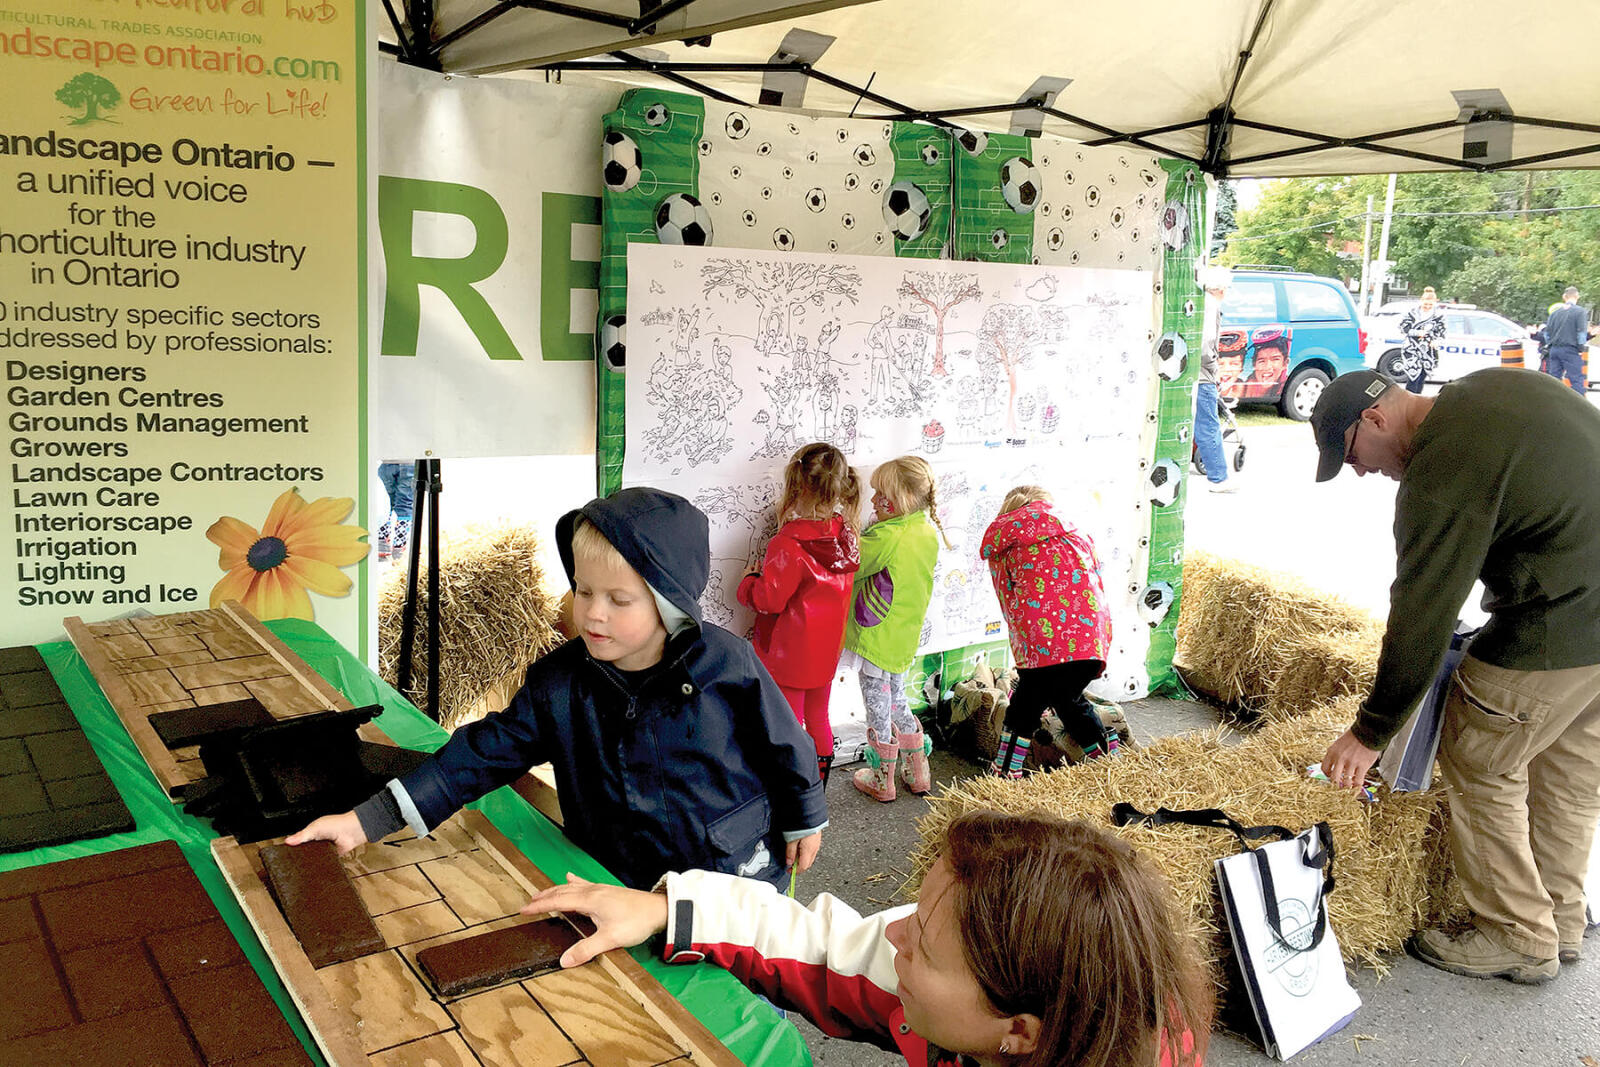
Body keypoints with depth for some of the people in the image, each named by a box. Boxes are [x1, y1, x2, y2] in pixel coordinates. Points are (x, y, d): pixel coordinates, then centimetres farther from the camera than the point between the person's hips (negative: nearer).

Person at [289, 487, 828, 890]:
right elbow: (485, 752, -12)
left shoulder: (726, 664, -18)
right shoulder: (557, 683, -11)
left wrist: (804, 820, 9)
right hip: (623, 887, 2)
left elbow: (783, 743, -4)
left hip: (740, 877, -2)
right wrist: (367, 820, -19)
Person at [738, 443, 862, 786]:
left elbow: (769, 598, -22)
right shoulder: (846, 537, -6)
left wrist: (750, 581, -2)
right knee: (818, 720, 22)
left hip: (788, 654, -7)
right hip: (827, 650, 7)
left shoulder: (788, 546, -28)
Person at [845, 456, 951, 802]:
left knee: (878, 708, 8)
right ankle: (918, 773, 32)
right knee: (897, 702, 23)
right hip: (904, 639, 8)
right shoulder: (928, 533, 2)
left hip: (876, 639, -8)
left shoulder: (886, 536, -24)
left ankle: (882, 781, 22)